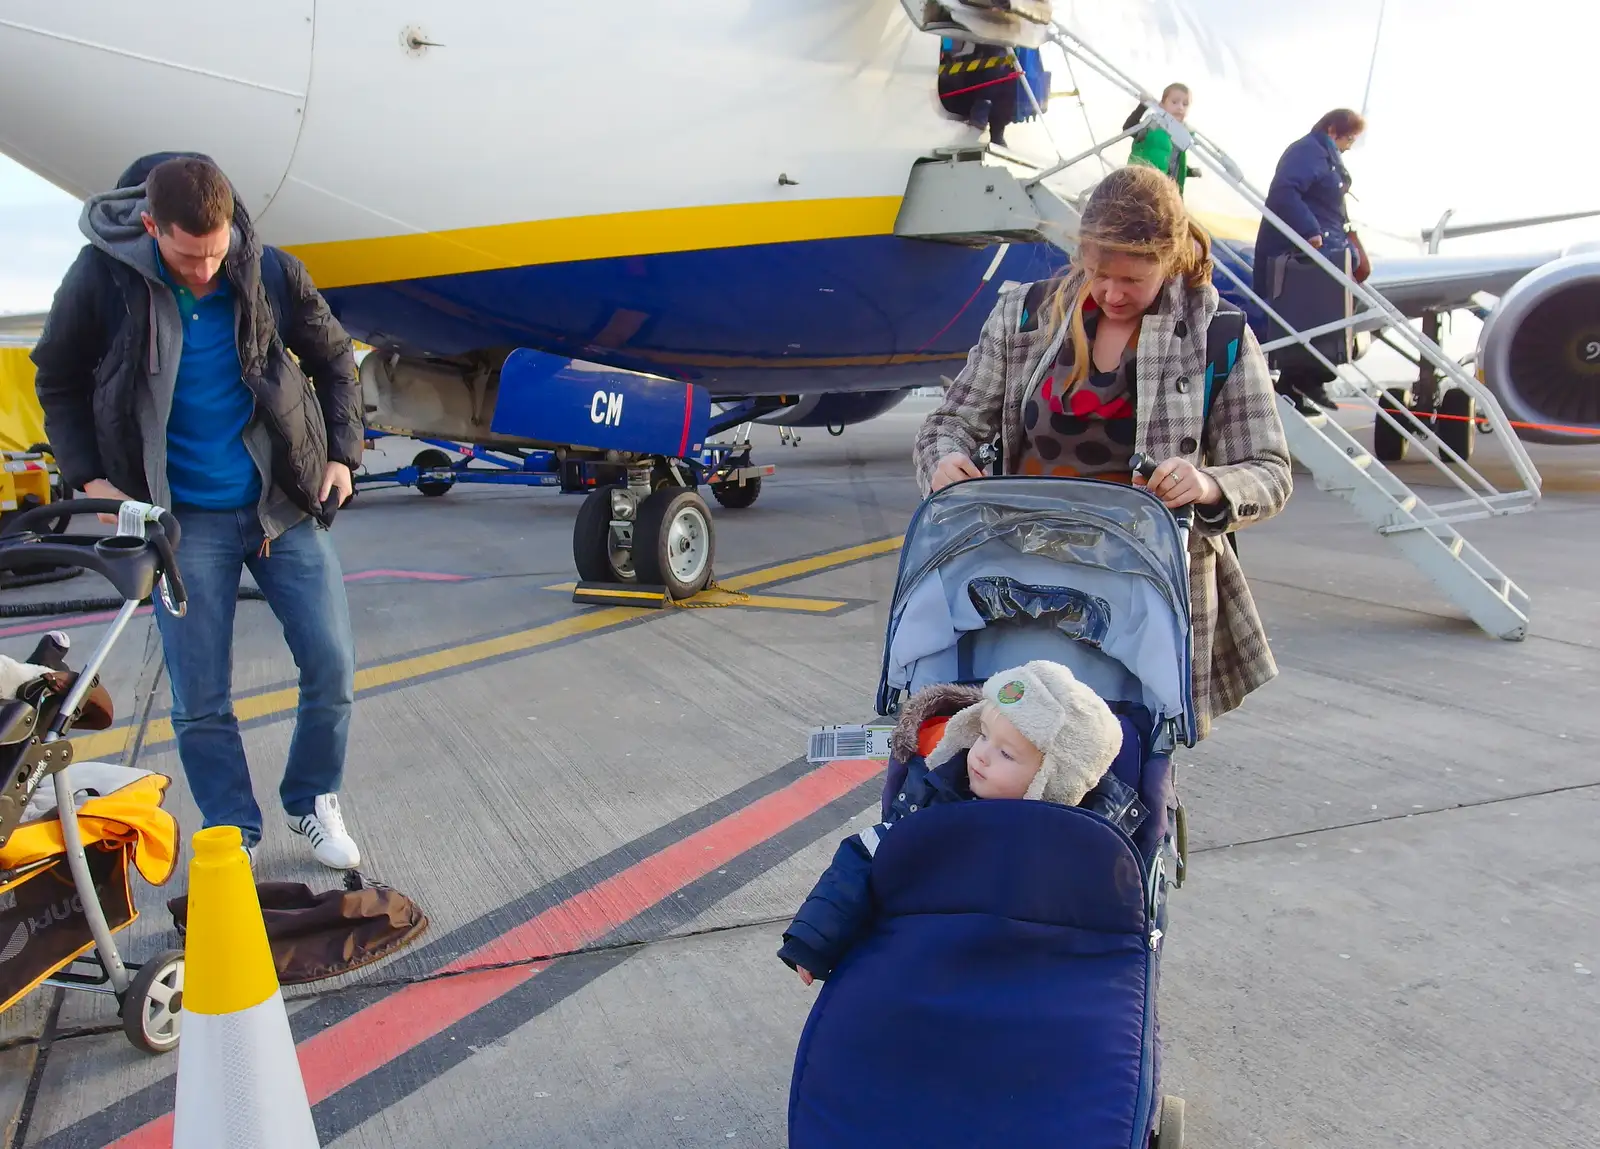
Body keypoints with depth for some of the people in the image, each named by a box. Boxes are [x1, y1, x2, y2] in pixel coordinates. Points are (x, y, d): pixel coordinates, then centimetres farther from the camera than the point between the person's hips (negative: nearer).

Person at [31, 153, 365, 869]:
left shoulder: (270, 271, -6)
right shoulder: (103, 279, -9)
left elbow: (334, 361, 9)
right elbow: (59, 382, 7)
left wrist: (342, 454, 2)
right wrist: (87, 476, -2)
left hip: (285, 503, 1)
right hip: (183, 519, -1)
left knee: (333, 668, 1)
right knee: (199, 703, 1)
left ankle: (314, 803, 24)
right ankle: (231, 837, 20)